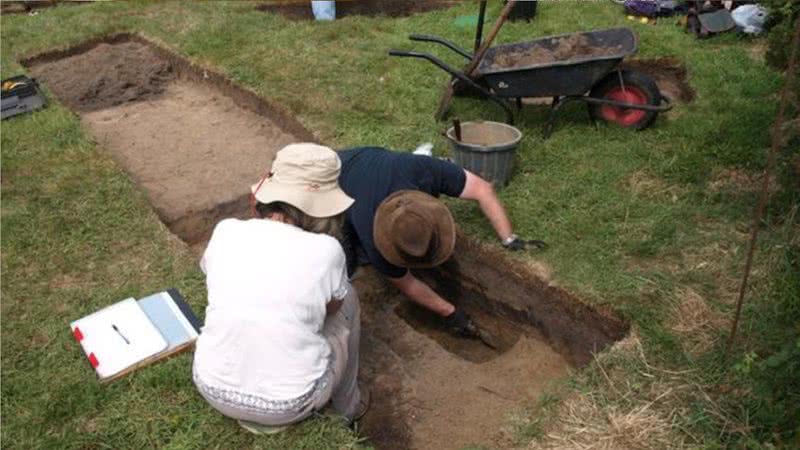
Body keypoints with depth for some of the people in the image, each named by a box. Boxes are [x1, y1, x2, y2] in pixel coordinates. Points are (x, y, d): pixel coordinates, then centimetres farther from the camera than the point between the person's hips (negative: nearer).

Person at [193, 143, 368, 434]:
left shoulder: (226, 232, -11)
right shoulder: (326, 250, -17)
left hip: (213, 388, 3)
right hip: (290, 404, -2)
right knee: (346, 297, 18)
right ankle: (345, 407, 37)